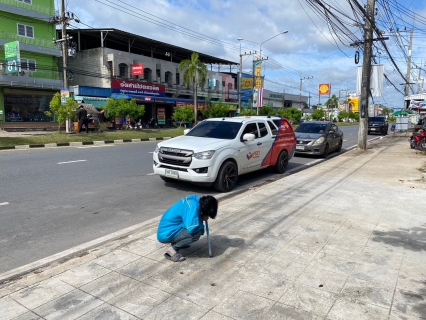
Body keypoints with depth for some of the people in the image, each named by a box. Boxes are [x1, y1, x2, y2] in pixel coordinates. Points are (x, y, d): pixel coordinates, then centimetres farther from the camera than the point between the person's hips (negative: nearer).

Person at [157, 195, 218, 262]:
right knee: (196, 233, -21)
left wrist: (201, 218, 0)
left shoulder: (195, 199, 2)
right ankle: (172, 249, -6)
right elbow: (192, 228, -34)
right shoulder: (193, 206, -25)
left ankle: (175, 243, 16)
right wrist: (201, 219, -13)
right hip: (166, 234, -9)